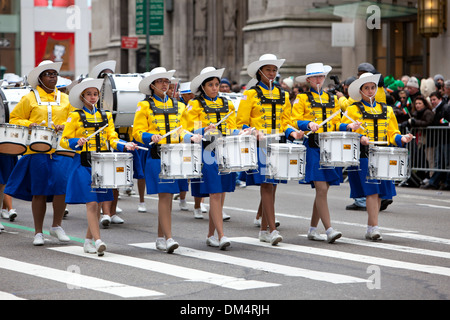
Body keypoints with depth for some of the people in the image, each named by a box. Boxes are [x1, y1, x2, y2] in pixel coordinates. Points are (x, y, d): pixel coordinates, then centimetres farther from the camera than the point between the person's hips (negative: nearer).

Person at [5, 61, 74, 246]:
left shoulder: (65, 99, 14)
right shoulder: (30, 99, 7)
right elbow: (15, 119, 9)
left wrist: (63, 126, -5)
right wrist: (29, 125, -10)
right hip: (37, 151, -1)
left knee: (62, 185, -12)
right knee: (39, 192, 1)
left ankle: (57, 226, 7)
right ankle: (38, 232, 12)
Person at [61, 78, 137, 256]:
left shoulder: (106, 116, 13)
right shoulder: (76, 116, 1)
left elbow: (112, 139, 8)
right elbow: (64, 141, -1)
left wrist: (125, 145, -11)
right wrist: (78, 142, -20)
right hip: (83, 164, -4)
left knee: (99, 204, 7)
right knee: (91, 203, -12)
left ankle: (88, 241, 19)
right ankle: (98, 241, -16)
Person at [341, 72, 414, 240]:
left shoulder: (386, 110, 17)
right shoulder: (353, 110, 4)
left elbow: (392, 133, 15)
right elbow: (344, 128, -7)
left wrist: (401, 138, -6)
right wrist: (360, 137, -24)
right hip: (363, 156, -5)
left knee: (379, 193, 4)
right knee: (371, 191, -13)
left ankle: (370, 229, 15)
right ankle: (374, 228, -12)